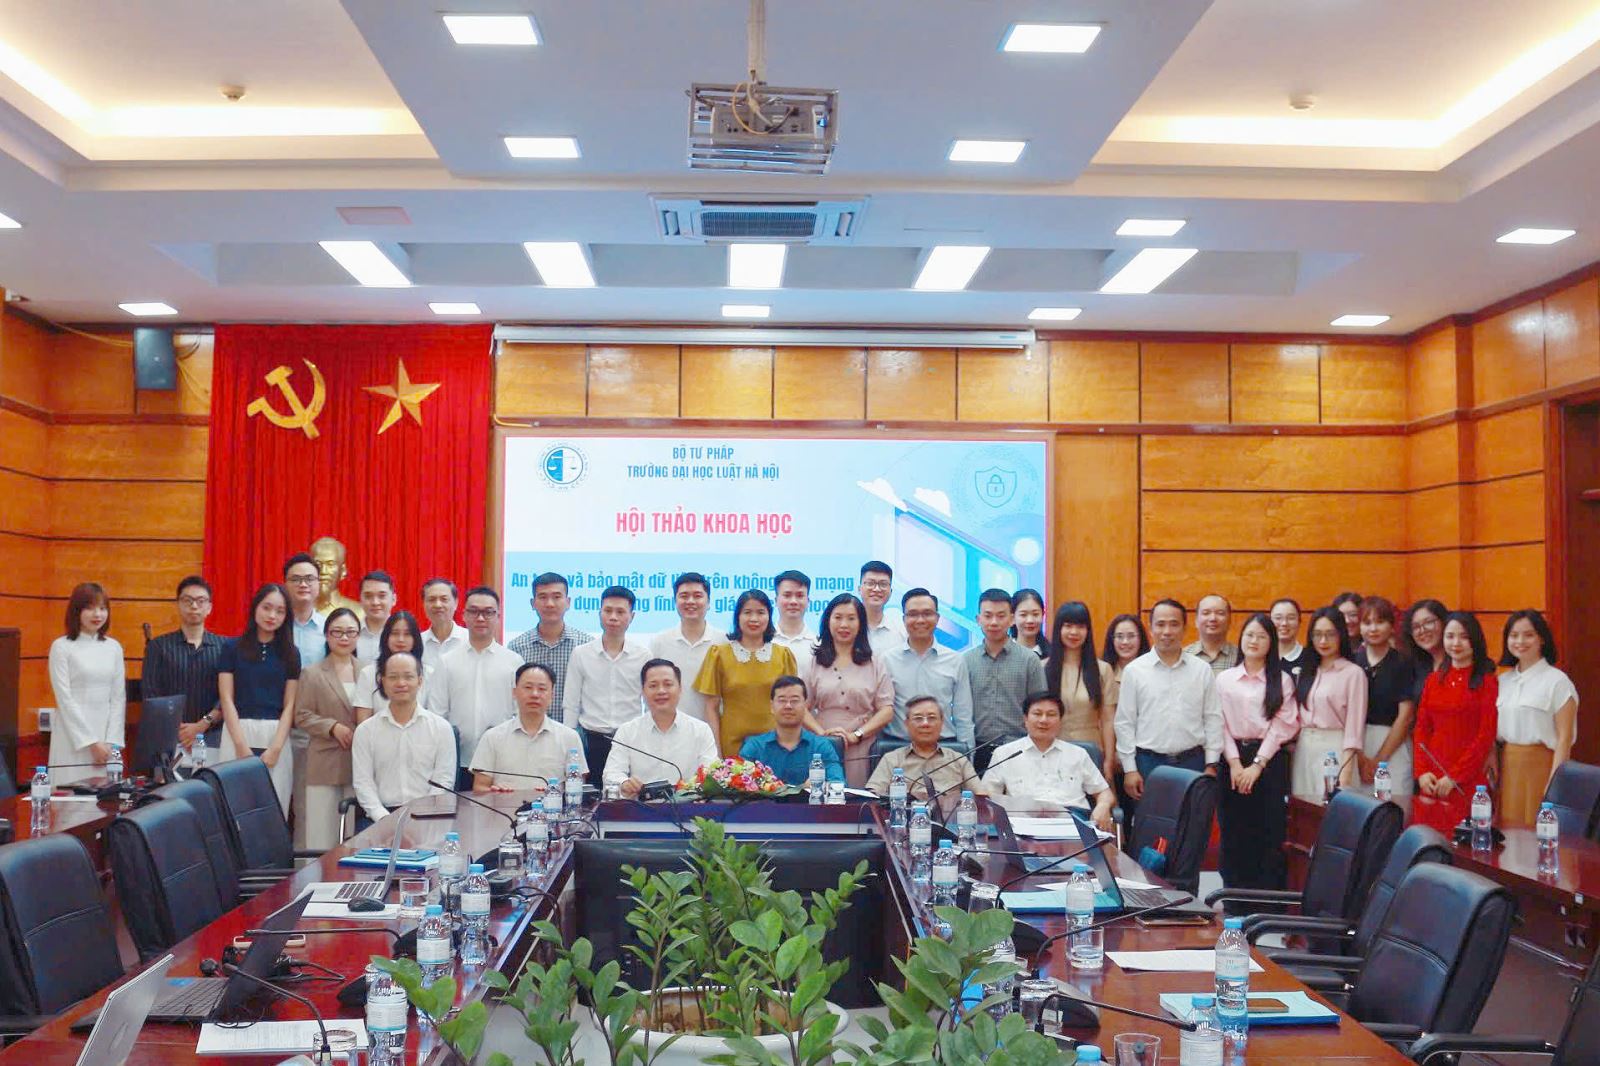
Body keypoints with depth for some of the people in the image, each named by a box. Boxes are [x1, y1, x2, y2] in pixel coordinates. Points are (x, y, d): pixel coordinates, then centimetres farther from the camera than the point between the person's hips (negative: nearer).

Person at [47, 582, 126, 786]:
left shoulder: (114, 647, 8)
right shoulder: (61, 647, -3)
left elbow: (118, 698, 7)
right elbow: (65, 699, -6)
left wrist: (111, 742, -4)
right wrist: (91, 742, -10)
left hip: (107, 733, 3)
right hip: (73, 737, -3)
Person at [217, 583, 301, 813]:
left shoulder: (290, 653, 10)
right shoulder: (232, 647, 6)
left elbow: (289, 705, 5)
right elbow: (226, 699, 1)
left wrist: (276, 748, -8)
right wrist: (242, 746, -9)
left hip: (276, 736, 1)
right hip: (238, 733, -1)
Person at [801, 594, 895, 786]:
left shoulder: (874, 664, 10)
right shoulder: (814, 663, 12)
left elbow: (887, 710, 2)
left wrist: (857, 735, -10)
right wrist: (822, 733, -14)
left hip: (862, 752, 0)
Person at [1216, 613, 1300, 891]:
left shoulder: (1282, 680, 6)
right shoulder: (1224, 679, 9)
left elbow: (1283, 725, -2)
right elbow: (1220, 724, 4)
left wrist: (1257, 764, -10)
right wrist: (1235, 762, -8)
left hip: (1270, 760, -1)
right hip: (1233, 760, 1)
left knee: (1270, 837, -2)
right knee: (1234, 836, 3)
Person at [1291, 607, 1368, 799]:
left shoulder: (1353, 673, -2)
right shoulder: (1305, 672, 16)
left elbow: (1354, 725, -7)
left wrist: (1346, 770, -13)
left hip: (1334, 749, -5)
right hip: (1303, 749, 5)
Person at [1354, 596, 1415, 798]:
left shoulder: (1403, 663, 0)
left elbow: (1405, 715, -3)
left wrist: (1378, 760, -5)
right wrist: (1359, 757, -6)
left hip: (1393, 747, -2)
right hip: (1356, 745, 2)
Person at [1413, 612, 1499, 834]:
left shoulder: (1487, 682, -2)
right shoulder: (1433, 680, 13)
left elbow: (1486, 736, -7)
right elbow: (1421, 730, 10)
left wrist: (1454, 777, -11)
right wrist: (1422, 772, -3)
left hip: (1469, 780, -4)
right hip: (1431, 781, 4)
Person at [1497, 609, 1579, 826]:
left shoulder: (1557, 681, -7)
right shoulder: (1503, 680, 11)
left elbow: (1565, 738, -10)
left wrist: (1554, 784, -15)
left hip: (1540, 766, -5)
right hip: (1507, 767, 5)